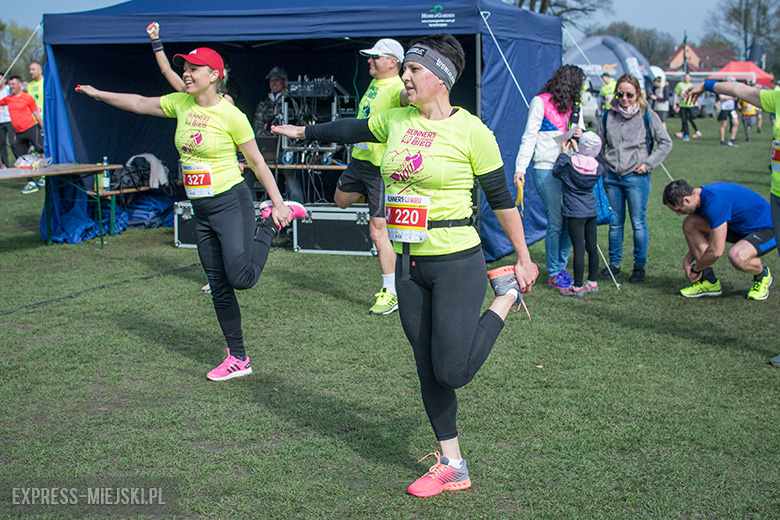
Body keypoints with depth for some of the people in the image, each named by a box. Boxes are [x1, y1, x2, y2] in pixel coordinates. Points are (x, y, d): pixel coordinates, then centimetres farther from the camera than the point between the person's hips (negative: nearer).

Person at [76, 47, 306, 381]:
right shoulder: (181, 104, 5)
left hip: (232, 202, -6)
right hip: (201, 210, 6)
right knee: (219, 286, 6)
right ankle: (238, 358, 15)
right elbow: (138, 103, 18)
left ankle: (271, 221, 6)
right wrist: (97, 93, 15)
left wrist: (278, 202, -9)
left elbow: (257, 161, -8)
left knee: (241, 278, -19)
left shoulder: (230, 115, -12)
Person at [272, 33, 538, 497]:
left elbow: (502, 197, -4)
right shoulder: (397, 121, 6)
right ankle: (452, 467, 23)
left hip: (457, 263, -6)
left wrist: (524, 258, 0)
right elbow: (352, 130, 24)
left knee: (452, 372, -8)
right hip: (410, 266, 6)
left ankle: (508, 292, 15)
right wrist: (303, 132, 36)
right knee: (428, 370, 9)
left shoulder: (471, 131, -10)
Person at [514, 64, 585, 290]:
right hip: (546, 170, -6)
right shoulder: (540, 103, -2)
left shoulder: (574, 106, 16)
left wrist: (581, 135, -3)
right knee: (556, 222, -6)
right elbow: (529, 137, -4)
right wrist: (520, 168, -12)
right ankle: (553, 274, 5)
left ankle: (561, 267, 19)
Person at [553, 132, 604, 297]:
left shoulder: (568, 164, -13)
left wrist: (563, 153, 13)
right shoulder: (598, 168, -3)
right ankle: (592, 283, 24)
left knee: (579, 248, -4)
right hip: (591, 211, 4)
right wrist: (576, 151, 24)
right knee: (592, 247, 13)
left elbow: (556, 172, 6)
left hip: (575, 213, -4)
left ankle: (578, 287, 1)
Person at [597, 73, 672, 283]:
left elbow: (665, 142, 3)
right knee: (615, 223, 9)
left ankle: (639, 266, 11)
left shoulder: (647, 116, -1)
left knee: (638, 223, 0)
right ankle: (614, 264, 21)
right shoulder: (608, 116, 7)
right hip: (612, 177, 3)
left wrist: (648, 163, -5)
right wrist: (604, 165, 7)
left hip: (636, 177, -3)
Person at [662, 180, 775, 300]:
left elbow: (716, 251, -30)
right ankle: (709, 281, 2)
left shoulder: (715, 201, -32)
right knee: (690, 223, -6)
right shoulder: (701, 195, -3)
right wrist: (687, 261, 6)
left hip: (768, 230, -9)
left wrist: (696, 270, -14)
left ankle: (763, 275, -2)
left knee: (737, 257, -39)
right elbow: (702, 237, 15)